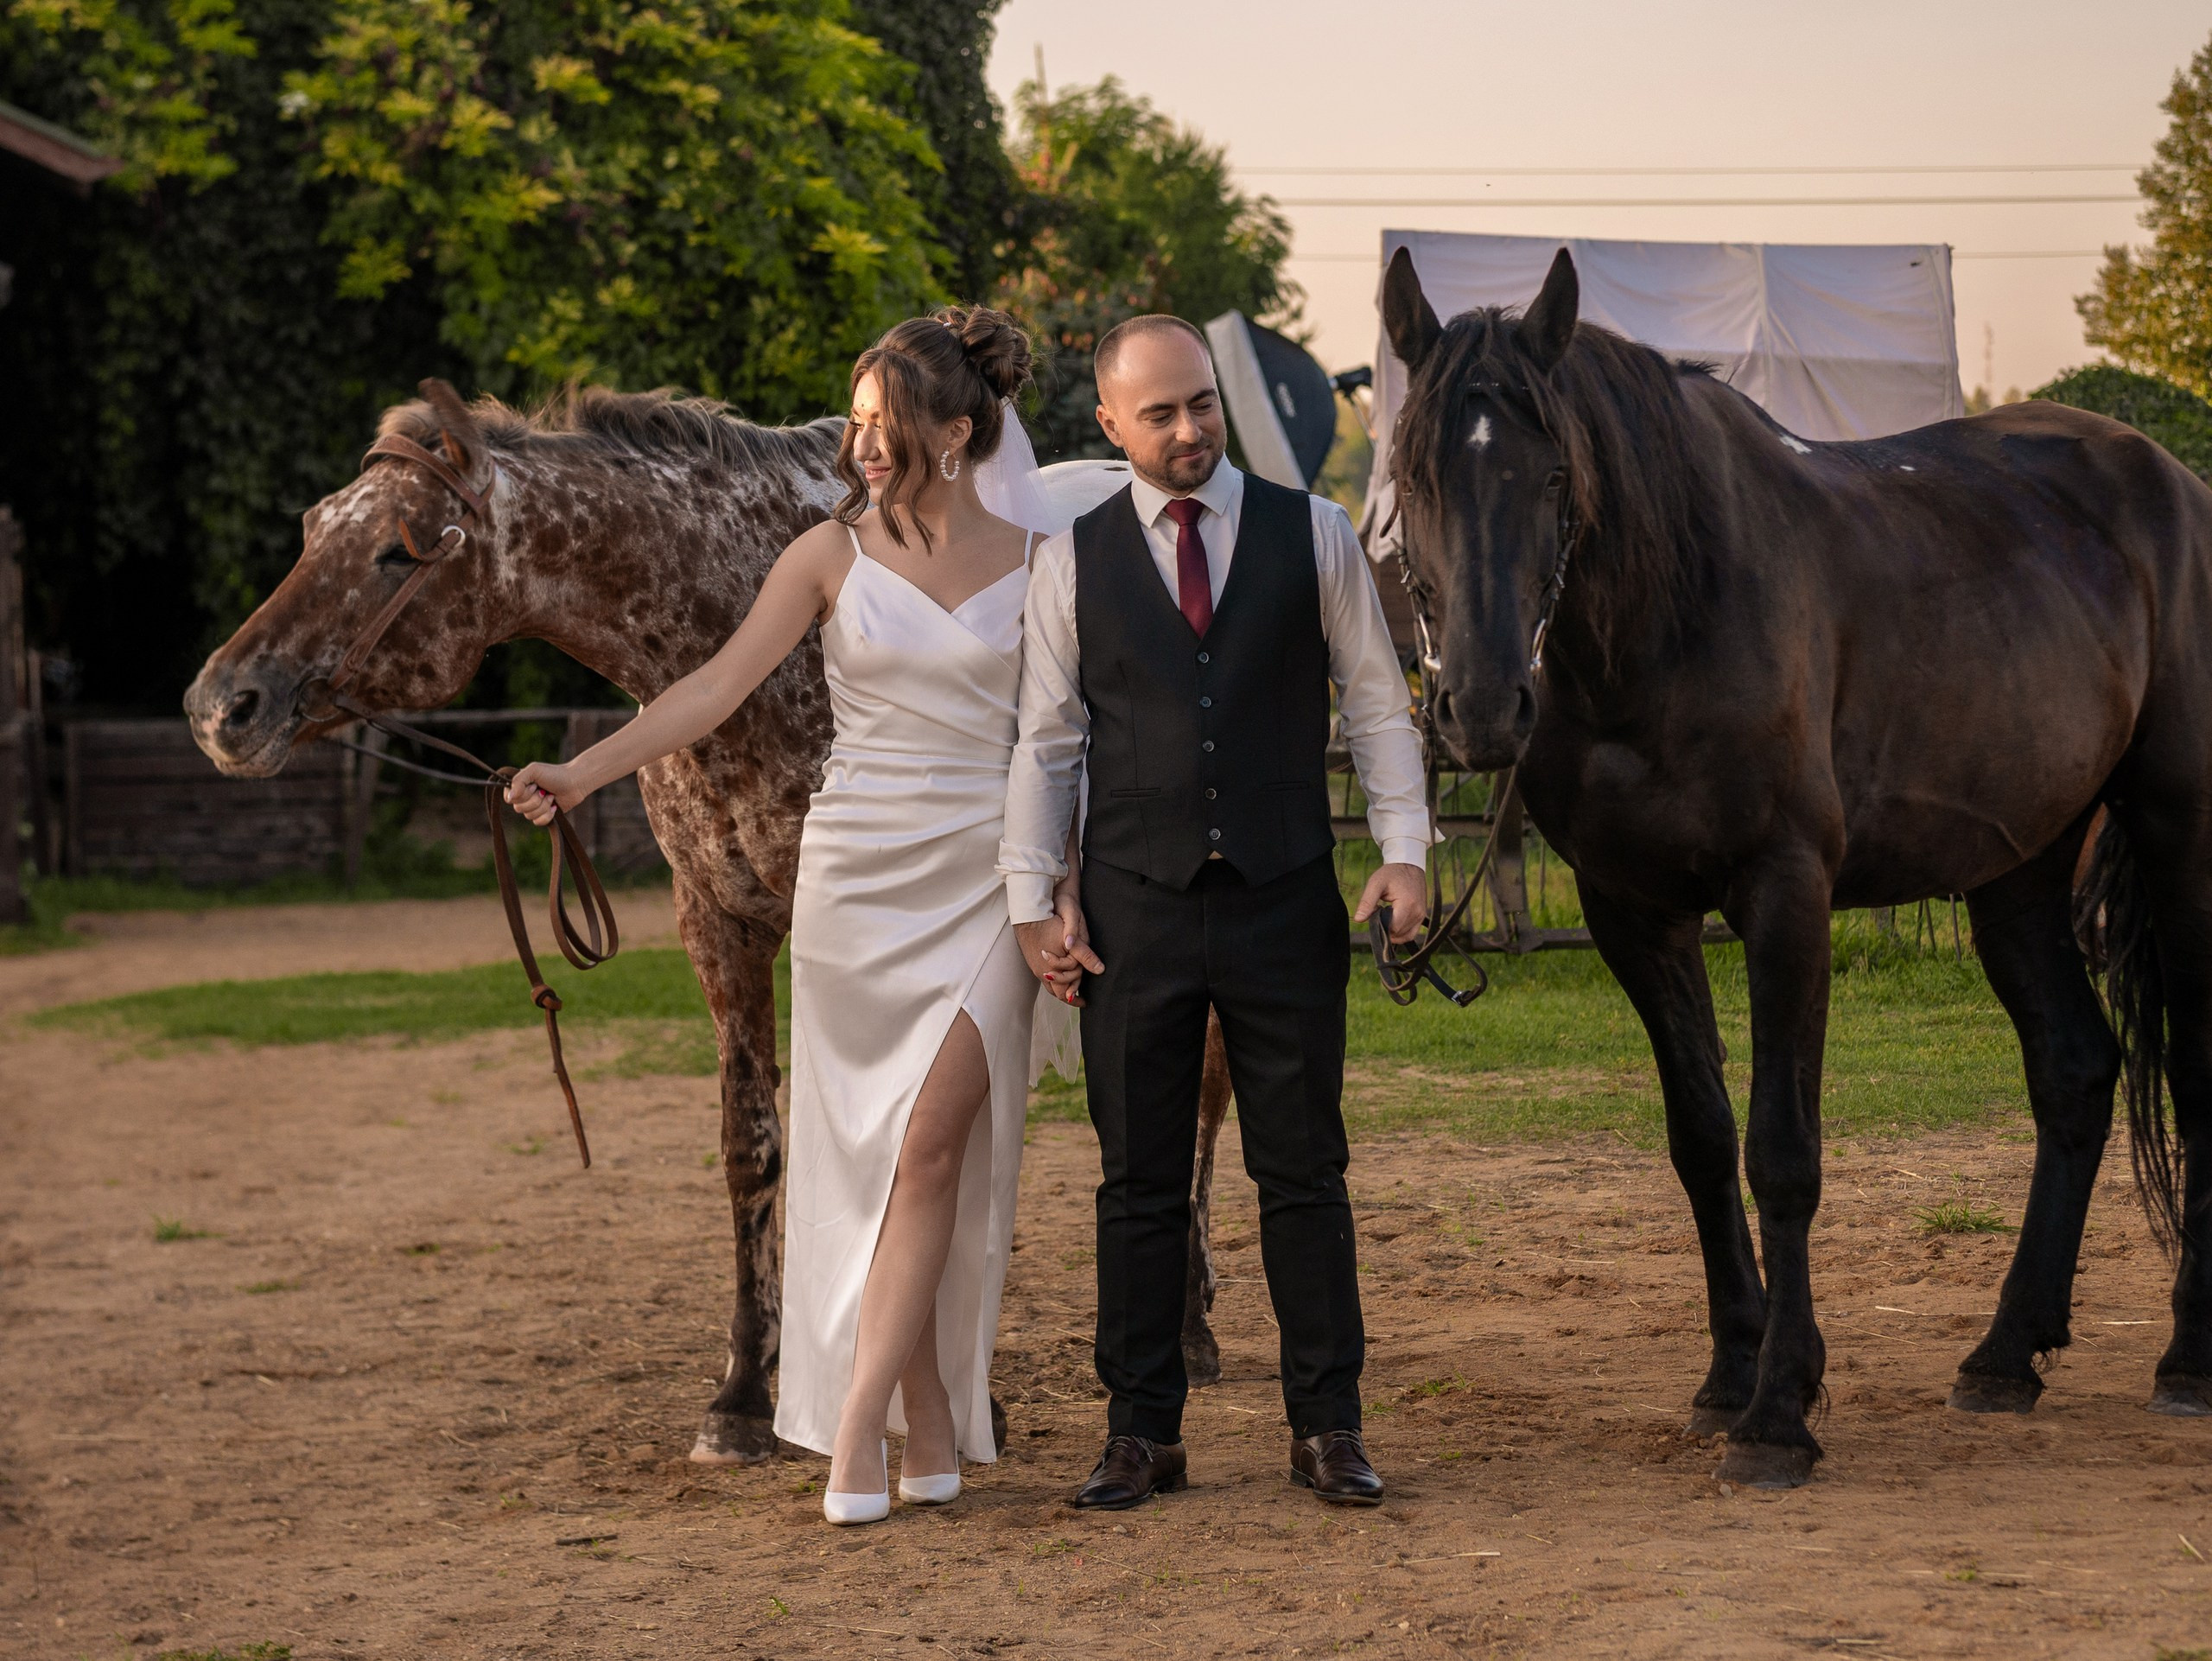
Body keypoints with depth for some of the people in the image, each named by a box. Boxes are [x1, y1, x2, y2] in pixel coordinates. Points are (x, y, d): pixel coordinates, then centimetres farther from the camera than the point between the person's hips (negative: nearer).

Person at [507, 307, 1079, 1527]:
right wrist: (584, 773, -12)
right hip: (856, 875, 1)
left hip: (982, 880, -1)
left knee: (934, 1144, -10)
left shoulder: (1035, 565, 3)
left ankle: (859, 1429, -10)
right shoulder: (833, 554, 3)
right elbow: (718, 687, -2)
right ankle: (928, 1425, 11)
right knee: (868, 1151, 2)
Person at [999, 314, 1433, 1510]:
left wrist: (1404, 850, -4)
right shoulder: (1073, 561, 4)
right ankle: (1141, 1434, 13)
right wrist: (1033, 897, 0)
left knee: (1303, 1173, 4)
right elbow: (1046, 740, 7)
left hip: (1285, 904, 0)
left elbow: (1376, 702, 6)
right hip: (1134, 909, 0)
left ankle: (1326, 1428, 11)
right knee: (1140, 1184, 5)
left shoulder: (1312, 535, 4)